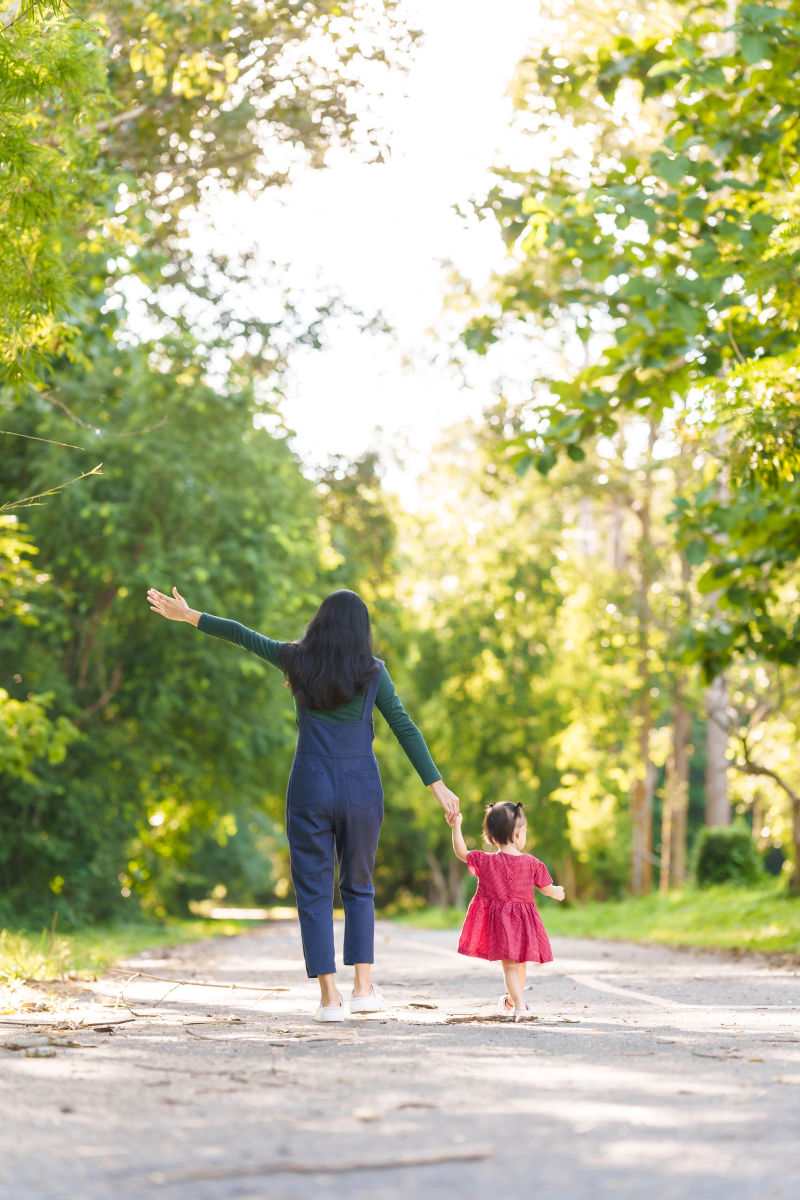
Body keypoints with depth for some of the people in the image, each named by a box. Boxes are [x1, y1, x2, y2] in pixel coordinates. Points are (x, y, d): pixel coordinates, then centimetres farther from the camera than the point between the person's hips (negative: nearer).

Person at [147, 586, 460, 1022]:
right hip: (361, 789, 1)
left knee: (314, 892, 4)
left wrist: (187, 616, 24)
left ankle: (330, 997, -4)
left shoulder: (298, 659, 3)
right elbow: (404, 728, -4)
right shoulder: (372, 671, 1)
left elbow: (242, 635, 12)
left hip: (310, 788, 0)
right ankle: (363, 987, 9)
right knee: (358, 887, 17)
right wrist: (436, 785, -5)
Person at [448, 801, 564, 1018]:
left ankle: (520, 1006, -11)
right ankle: (511, 1002, 38)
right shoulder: (531, 863, -6)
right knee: (519, 963, 20)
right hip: (523, 922, 2)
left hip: (497, 922, -2)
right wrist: (556, 893, 30)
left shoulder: (485, 861, -9)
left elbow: (461, 853, 4)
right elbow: (547, 888, 7)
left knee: (509, 965, 1)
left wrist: (456, 827, 7)